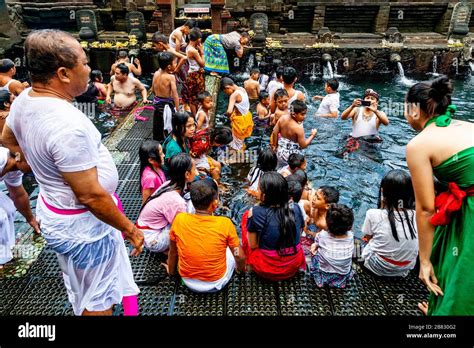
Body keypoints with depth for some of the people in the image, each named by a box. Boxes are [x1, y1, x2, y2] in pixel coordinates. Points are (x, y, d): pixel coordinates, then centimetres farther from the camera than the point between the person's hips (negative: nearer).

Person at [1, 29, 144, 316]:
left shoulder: (25, 99, -4)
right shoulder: (69, 125, -34)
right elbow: (90, 196, -30)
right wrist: (130, 229, -17)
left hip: (53, 212, 9)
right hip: (83, 224, -9)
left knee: (82, 288, 33)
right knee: (98, 299, 15)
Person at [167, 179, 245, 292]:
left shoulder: (179, 220, -18)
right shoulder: (225, 223, -24)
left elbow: (172, 252, -2)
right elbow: (240, 256, -11)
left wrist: (171, 271, 18)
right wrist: (241, 270, 11)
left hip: (188, 281, 2)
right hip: (216, 283, -1)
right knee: (232, 249, 22)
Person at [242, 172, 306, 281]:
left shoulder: (256, 212, -24)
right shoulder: (296, 209, -11)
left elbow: (253, 245, -13)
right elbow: (300, 231, 6)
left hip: (266, 270, -4)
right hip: (294, 267, 4)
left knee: (246, 216, 7)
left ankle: (249, 260, 23)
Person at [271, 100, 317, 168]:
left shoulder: (283, 118, -12)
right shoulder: (298, 128, -28)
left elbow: (275, 132, -3)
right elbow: (303, 145, -20)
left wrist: (275, 145, 11)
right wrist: (313, 135, -8)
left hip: (281, 151, 6)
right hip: (293, 155, -6)